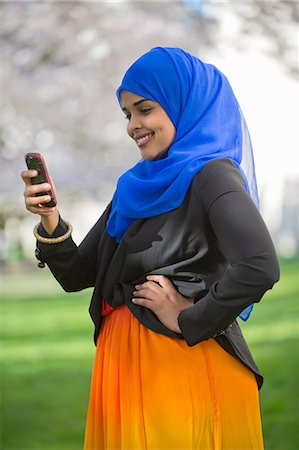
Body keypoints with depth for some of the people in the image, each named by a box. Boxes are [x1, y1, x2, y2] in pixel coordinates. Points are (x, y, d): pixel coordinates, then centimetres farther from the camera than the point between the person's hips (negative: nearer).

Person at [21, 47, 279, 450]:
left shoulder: (211, 174, -11)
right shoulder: (136, 187, 13)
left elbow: (260, 266, -28)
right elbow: (77, 276, 13)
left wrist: (188, 319, -17)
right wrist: (50, 220, -5)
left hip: (186, 369, -7)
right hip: (123, 367, 7)